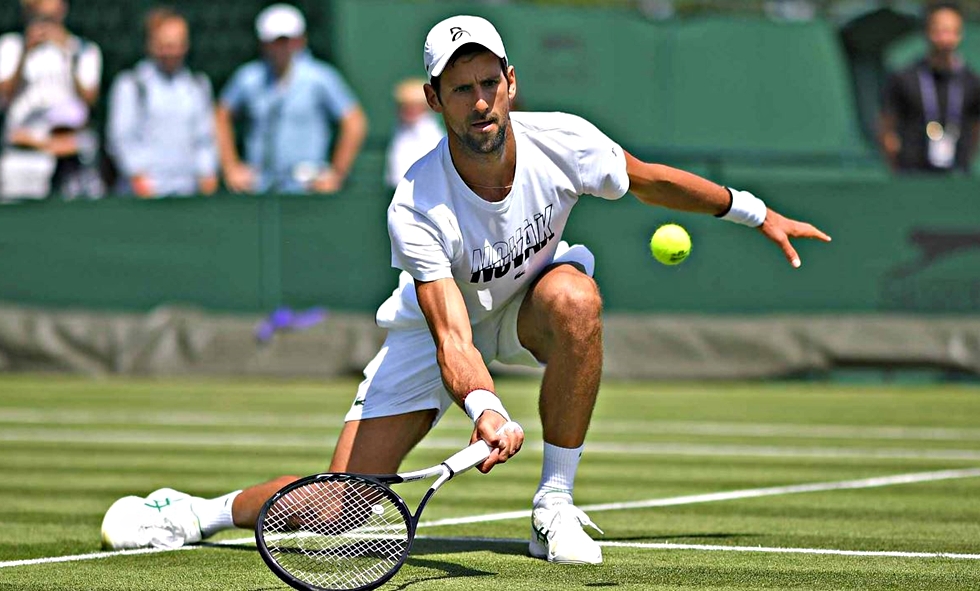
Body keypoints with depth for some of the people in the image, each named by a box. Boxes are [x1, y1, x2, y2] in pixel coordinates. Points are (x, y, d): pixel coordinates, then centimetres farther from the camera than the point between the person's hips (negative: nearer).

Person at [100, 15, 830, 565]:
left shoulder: (560, 141, -25)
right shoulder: (416, 209, -34)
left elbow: (649, 179, -3)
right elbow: (452, 338, -39)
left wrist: (755, 212, 5)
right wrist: (485, 410, -59)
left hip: (526, 307, 3)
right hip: (438, 321, -2)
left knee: (575, 298, -38)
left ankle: (555, 506, -25)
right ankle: (193, 515, 11)